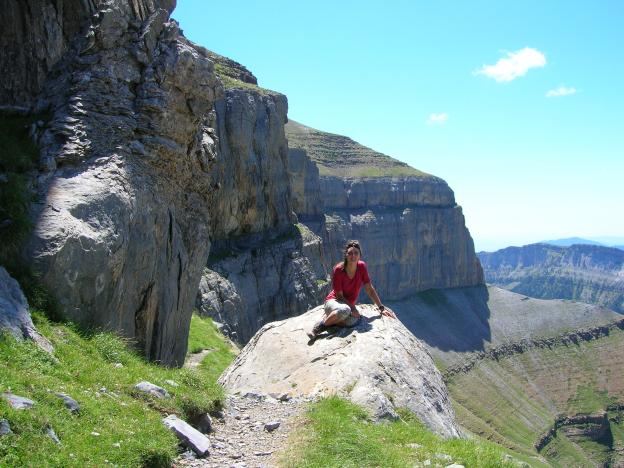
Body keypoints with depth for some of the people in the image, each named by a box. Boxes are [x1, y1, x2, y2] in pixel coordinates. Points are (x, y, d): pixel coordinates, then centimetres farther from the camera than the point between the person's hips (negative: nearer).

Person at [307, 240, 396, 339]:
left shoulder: (362, 267, -6)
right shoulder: (338, 270, -18)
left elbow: (370, 290, -1)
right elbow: (339, 295, -15)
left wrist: (381, 307, -5)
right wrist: (352, 308, -25)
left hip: (350, 305, 4)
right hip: (333, 301, -3)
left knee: (353, 321, -34)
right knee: (344, 310, -42)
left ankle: (330, 319, -7)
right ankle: (320, 325, -18)